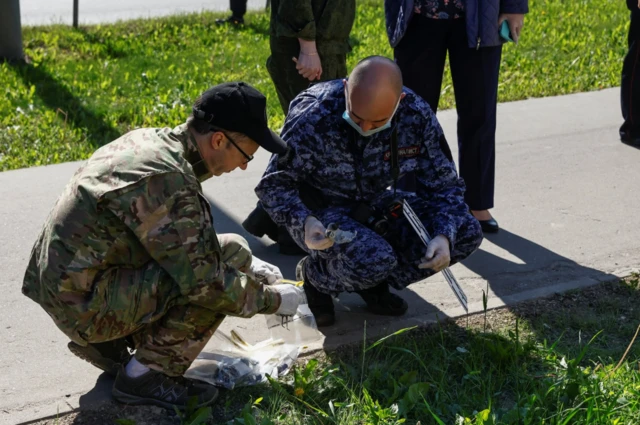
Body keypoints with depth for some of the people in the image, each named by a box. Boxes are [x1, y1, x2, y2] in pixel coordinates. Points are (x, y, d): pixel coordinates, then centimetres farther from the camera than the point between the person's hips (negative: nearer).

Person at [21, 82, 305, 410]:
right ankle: (146, 376, -6)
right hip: (85, 305, -10)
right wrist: (271, 299, -7)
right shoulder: (169, 182, -24)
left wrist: (249, 266, 14)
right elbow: (206, 283, -22)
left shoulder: (150, 141, 5)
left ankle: (103, 343, 15)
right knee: (230, 253, -14)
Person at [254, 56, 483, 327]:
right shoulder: (312, 118, -27)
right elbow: (274, 185, -18)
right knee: (374, 259, -35)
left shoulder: (417, 116, -16)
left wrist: (444, 236, -24)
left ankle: (374, 282, 5)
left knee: (466, 233, -12)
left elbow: (444, 185, -5)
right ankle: (315, 276, 0)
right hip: (321, 212, -5)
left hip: (377, 206, 5)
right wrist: (304, 223, -38)